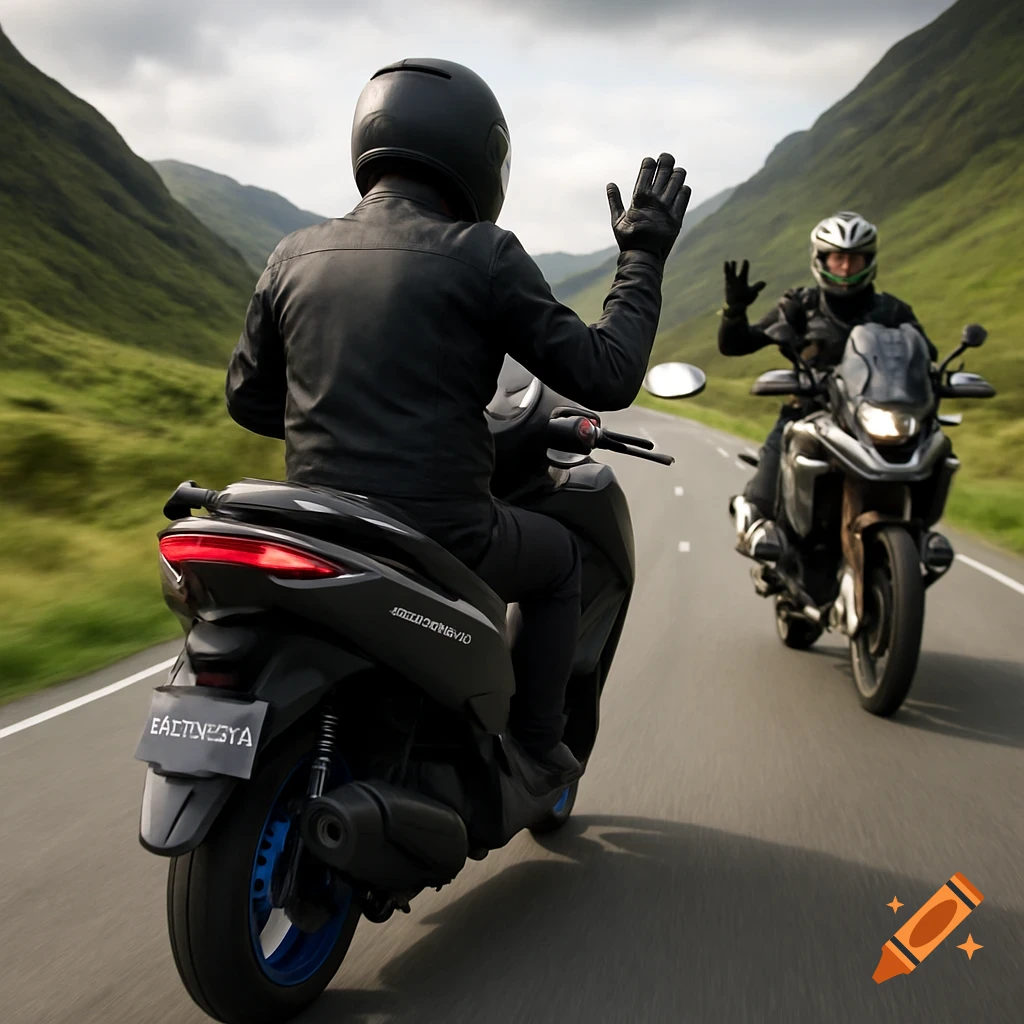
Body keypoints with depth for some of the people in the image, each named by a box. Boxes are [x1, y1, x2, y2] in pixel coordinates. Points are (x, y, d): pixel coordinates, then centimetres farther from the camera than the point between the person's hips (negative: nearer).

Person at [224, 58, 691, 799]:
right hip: (442, 534, -4)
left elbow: (249, 399, 14)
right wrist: (643, 258, 6)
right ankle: (533, 748, 28)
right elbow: (605, 378, -7)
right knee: (559, 560, 26)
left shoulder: (294, 257, 5)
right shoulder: (482, 253, -9)